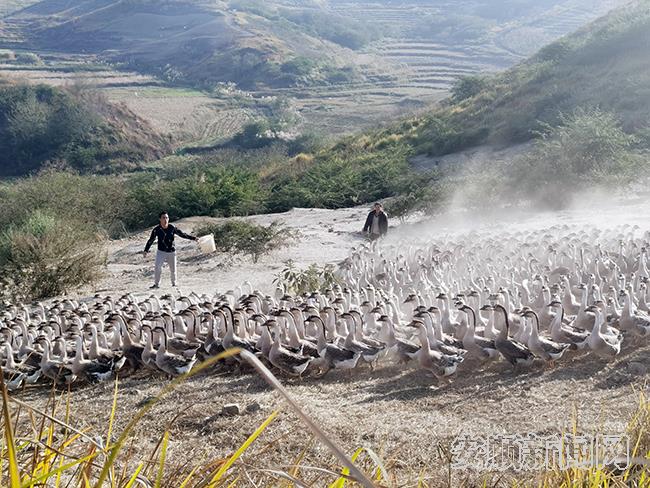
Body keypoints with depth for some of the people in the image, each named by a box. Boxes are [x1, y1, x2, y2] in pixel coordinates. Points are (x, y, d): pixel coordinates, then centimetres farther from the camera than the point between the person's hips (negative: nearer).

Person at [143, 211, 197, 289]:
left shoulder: (172, 228, -7)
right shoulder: (157, 229, -8)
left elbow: (182, 234, 2)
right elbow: (151, 240, 1)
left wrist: (193, 238, -1)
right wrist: (146, 250, -2)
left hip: (171, 252, 1)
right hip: (161, 252, -1)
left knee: (173, 269, 8)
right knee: (158, 267, -17)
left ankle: (174, 283, 28)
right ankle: (156, 283, -5)